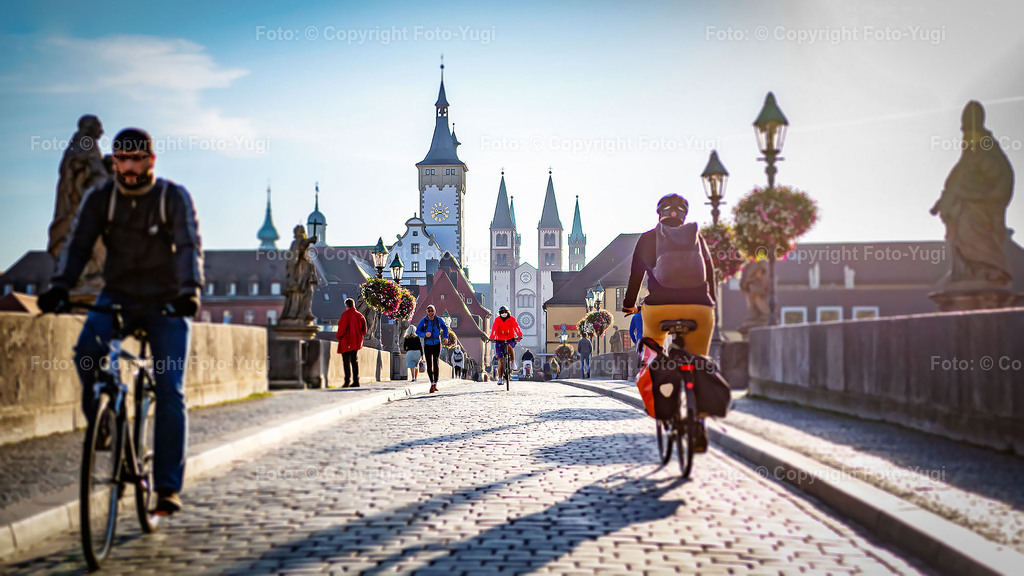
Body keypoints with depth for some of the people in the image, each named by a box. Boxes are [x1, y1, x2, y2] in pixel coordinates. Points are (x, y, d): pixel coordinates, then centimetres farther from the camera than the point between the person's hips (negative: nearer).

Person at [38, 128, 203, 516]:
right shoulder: (99, 198, -3)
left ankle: (169, 487, -5)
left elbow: (189, 247, -21)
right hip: (118, 296, 2)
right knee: (87, 349, -30)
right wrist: (59, 286, -29)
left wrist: (190, 290, -39)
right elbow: (77, 244, -11)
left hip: (166, 304, -2)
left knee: (170, 392, -10)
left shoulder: (174, 197, -10)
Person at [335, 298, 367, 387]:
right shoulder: (359, 315, 7)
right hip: (356, 342, 6)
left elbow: (342, 328, -15)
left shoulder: (345, 315, -12)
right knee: (355, 361, 10)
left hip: (346, 342, -6)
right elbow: (364, 330, 9)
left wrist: (339, 337, 1)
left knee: (346, 362, -4)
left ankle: (347, 381, -10)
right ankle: (356, 381, 9)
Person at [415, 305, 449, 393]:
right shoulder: (423, 321, -4)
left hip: (437, 344, 0)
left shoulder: (439, 320, 0)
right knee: (429, 365, -2)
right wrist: (424, 334, -19)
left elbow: (445, 327, 19)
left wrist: (445, 337, 6)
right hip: (427, 345, 0)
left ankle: (435, 384, -9)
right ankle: (432, 383, 13)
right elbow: (417, 331, 0)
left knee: (435, 363, -12)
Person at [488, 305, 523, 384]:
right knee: (500, 359, -5)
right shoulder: (497, 320, -7)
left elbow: (516, 327, -22)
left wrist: (519, 335, -41)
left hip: (510, 339, -1)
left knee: (509, 346, -37)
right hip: (500, 340, 1)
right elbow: (494, 329, -22)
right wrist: (492, 337, -40)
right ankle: (500, 378, 5)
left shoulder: (512, 319, -7)